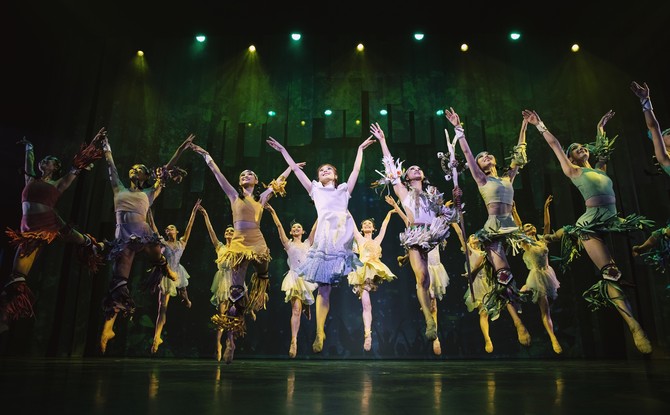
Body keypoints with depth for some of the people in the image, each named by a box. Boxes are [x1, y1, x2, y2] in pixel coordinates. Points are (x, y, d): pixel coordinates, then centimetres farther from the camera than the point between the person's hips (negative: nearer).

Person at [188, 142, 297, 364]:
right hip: (239, 244, -3)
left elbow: (279, 181, 24)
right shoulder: (235, 195, 13)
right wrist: (205, 154, 21)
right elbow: (217, 172, 17)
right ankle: (230, 339, -7)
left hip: (258, 244, 3)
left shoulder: (262, 197, 16)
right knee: (236, 290, -7)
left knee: (261, 282, 10)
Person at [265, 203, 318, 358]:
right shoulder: (288, 244, 11)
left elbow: (316, 226, 10)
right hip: (294, 278, -2)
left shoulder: (308, 243, 15)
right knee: (296, 309, -13)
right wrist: (272, 212, -1)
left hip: (307, 277, 2)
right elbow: (279, 226, 4)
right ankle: (294, 341, -15)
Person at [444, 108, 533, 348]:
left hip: (512, 227, 5)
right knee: (503, 275, -16)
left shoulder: (508, 177, 19)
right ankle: (518, 323, -15)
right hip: (493, 228, -5)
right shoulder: (482, 180, 7)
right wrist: (458, 129, 0)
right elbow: (467, 153, 2)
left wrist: (524, 126, 28)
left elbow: (519, 152, 24)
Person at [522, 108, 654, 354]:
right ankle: (634, 326, -21)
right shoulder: (573, 171, 9)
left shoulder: (600, 168, 24)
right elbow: (555, 145, 9)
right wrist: (539, 125, 11)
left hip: (614, 221, 7)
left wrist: (601, 126, 51)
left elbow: (602, 145, 40)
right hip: (592, 222, -7)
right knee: (611, 273, -18)